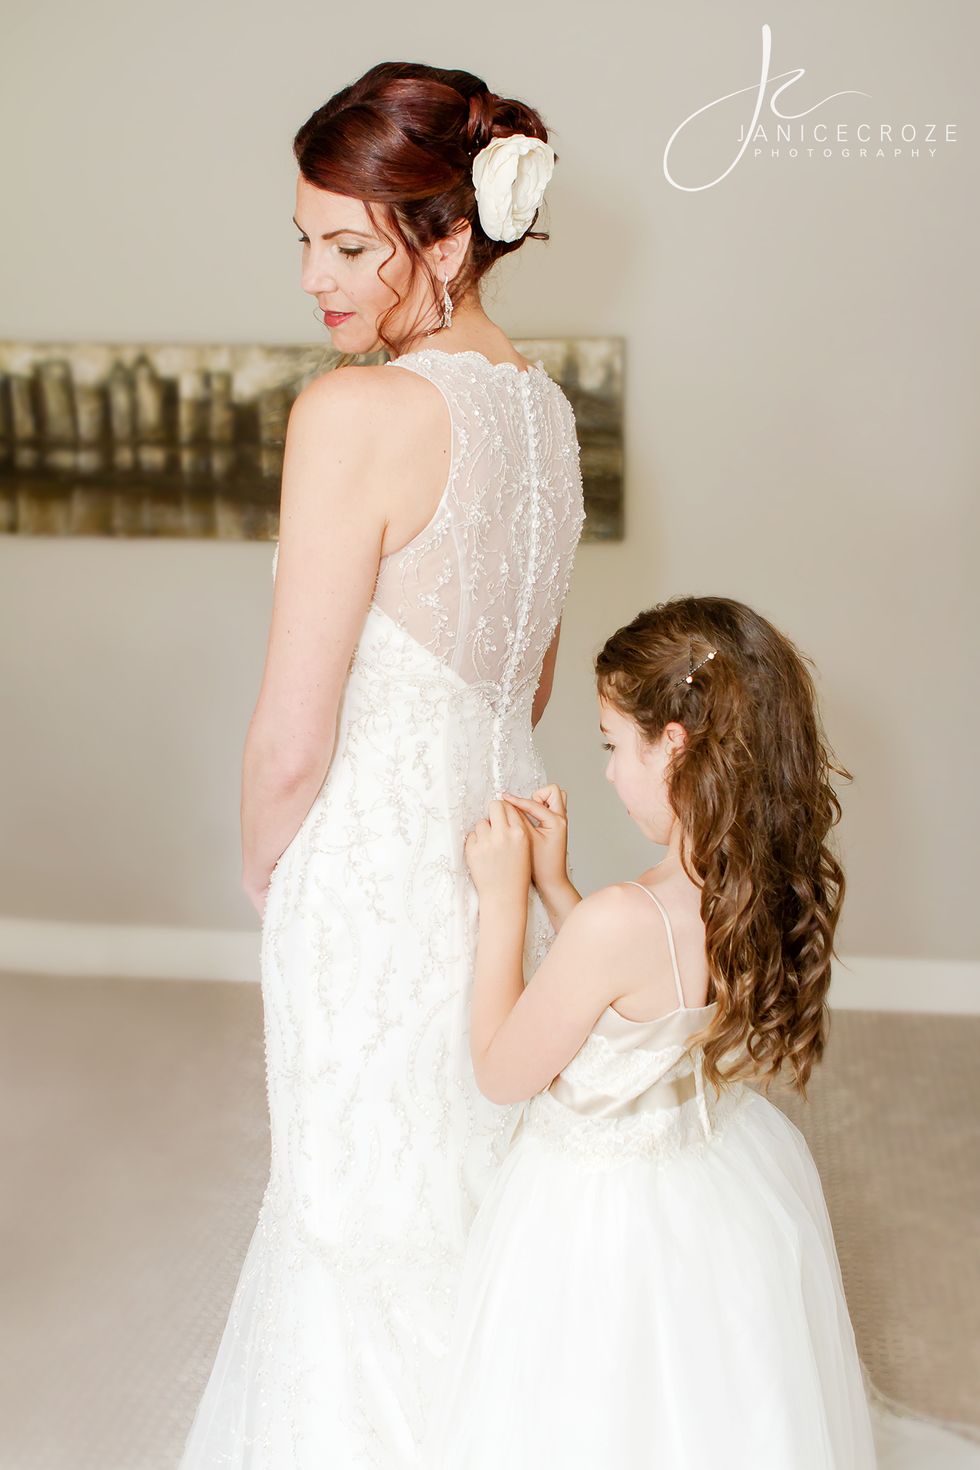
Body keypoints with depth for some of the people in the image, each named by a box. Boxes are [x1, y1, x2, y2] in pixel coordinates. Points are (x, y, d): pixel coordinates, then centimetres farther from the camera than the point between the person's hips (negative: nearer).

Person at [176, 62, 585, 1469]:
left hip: (376, 876, -8)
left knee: (371, 1219, 12)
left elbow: (291, 742, -19)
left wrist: (265, 870, -1)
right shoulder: (544, 403, 3)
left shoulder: (357, 413, -21)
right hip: (500, 845, 8)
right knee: (479, 1203, 24)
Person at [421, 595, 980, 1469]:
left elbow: (502, 1074, -16)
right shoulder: (787, 892, -10)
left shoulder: (618, 923, -33)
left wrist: (504, 898, -11)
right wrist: (554, 886, 3)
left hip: (610, 1209, -8)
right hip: (741, 1191, 8)